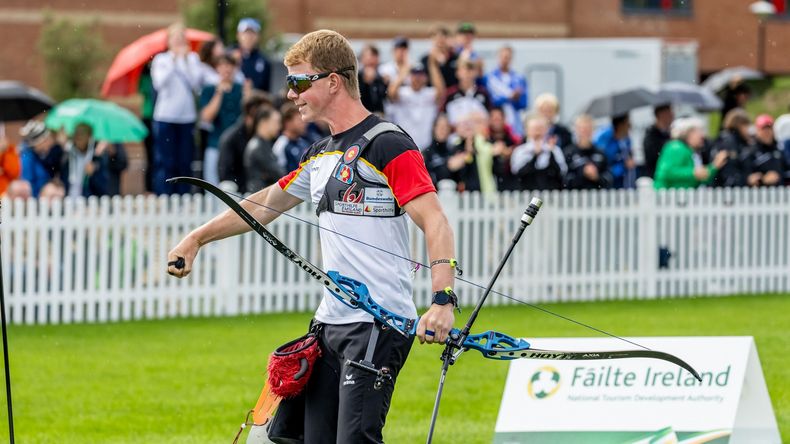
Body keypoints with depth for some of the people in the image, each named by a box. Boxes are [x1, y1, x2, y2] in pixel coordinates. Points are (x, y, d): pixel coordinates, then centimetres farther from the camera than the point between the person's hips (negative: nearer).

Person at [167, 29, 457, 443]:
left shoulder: (389, 146, -10)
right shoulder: (320, 155, 17)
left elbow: (435, 223, -18)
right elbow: (264, 206, 31)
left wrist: (442, 301, -31)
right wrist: (195, 239, 33)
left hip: (379, 325, -9)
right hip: (331, 322, 9)